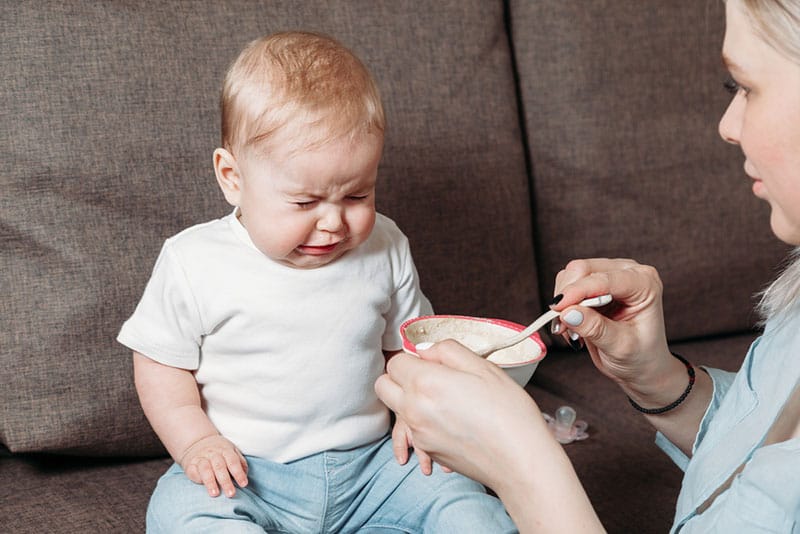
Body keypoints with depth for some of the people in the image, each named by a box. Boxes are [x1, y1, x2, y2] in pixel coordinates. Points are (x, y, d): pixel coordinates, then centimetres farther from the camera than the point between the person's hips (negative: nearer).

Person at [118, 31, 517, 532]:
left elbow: (406, 345, 13)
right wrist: (197, 442, -14)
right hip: (243, 476, -2)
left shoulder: (385, 250, 0)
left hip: (368, 465, 2)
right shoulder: (195, 263, -8)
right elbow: (161, 365, -1)